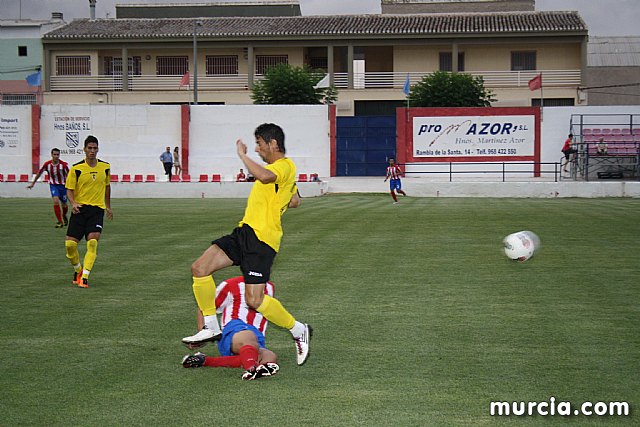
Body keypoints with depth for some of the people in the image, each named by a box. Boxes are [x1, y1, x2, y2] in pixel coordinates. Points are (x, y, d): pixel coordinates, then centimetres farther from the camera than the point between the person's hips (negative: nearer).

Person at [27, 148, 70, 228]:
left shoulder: (64, 164, -18)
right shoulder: (47, 164, -11)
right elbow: (39, 173, 5)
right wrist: (33, 183, 12)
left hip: (63, 185, 0)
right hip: (53, 185, 0)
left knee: (64, 205, 10)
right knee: (56, 201, -21)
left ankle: (64, 216, 45)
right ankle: (60, 222, -13)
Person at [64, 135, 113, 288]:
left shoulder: (105, 167, 6)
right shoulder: (76, 168, -3)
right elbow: (69, 189, -1)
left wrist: (108, 206, 26)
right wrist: (73, 203, -20)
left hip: (97, 209, 1)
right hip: (80, 209, -1)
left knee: (92, 241, -18)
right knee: (70, 243, -5)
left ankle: (84, 277, -14)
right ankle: (78, 270, 23)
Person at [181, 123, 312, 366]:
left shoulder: (285, 166, -10)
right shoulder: (278, 168, 22)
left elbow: (264, 176, -34)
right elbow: (295, 201, 36)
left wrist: (242, 155, -22)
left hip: (262, 238, -10)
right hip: (244, 232, 10)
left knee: (254, 300, -13)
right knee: (200, 268, -3)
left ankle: (300, 332, 9)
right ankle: (211, 328, 7)